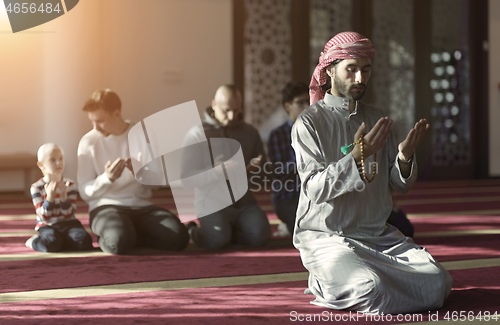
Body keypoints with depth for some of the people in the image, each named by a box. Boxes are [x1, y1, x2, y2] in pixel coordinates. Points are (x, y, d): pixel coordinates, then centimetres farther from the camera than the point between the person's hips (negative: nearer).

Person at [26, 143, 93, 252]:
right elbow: (45, 217, -11)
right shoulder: (36, 187, -5)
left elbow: (69, 214, -3)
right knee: (52, 245, -35)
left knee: (84, 241, -28)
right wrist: (50, 196, -26)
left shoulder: (70, 185, 1)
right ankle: (34, 241, 0)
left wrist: (64, 196, -21)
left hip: (68, 223, 2)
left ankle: (59, 240, -1)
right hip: (48, 226, -2)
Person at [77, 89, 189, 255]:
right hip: (105, 207, -3)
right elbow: (85, 192, -2)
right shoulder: (89, 142, -1)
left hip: (140, 205, 3)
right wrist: (106, 178, -22)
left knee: (178, 237, -26)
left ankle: (128, 236, -2)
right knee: (119, 243, -38)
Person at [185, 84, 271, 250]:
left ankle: (228, 230, 7)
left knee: (260, 234, -26)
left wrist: (254, 168, -5)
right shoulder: (197, 134, 1)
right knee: (217, 239, -30)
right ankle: (193, 231, 8)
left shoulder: (250, 133, 12)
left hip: (243, 201, 3)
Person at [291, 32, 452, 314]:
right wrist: (356, 156, -28)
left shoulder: (376, 119, 13)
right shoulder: (309, 122, -5)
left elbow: (399, 185, 11)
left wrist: (405, 157, -11)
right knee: (369, 290, -33)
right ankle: (326, 283, 1)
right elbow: (315, 189, -16)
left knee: (437, 284, -16)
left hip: (379, 235, 6)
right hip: (326, 236, -6)